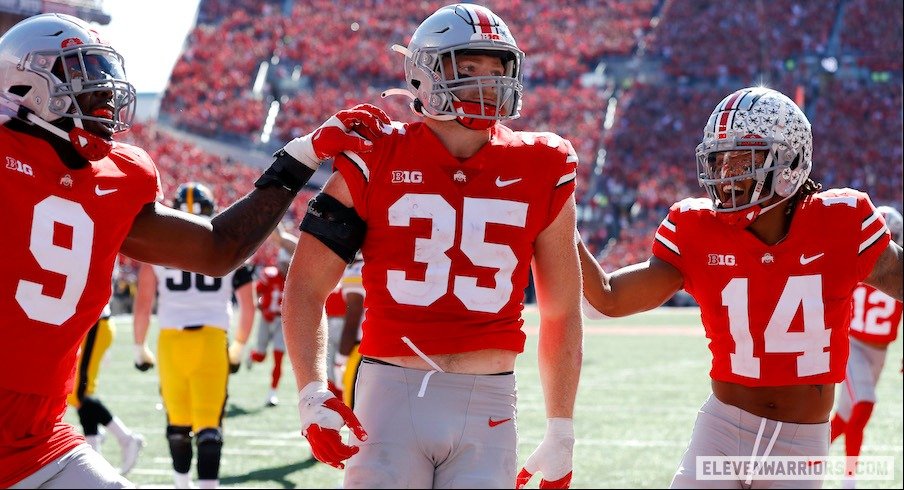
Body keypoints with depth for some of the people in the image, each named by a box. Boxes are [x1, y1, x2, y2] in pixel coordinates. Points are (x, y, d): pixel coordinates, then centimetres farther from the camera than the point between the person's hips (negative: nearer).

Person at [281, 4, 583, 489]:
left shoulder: (539, 173, 5)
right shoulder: (376, 162, 0)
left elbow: (562, 313, 12)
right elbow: (305, 286, 3)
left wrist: (561, 435, 13)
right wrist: (312, 395, -9)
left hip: (487, 410, 2)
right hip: (392, 394, -1)